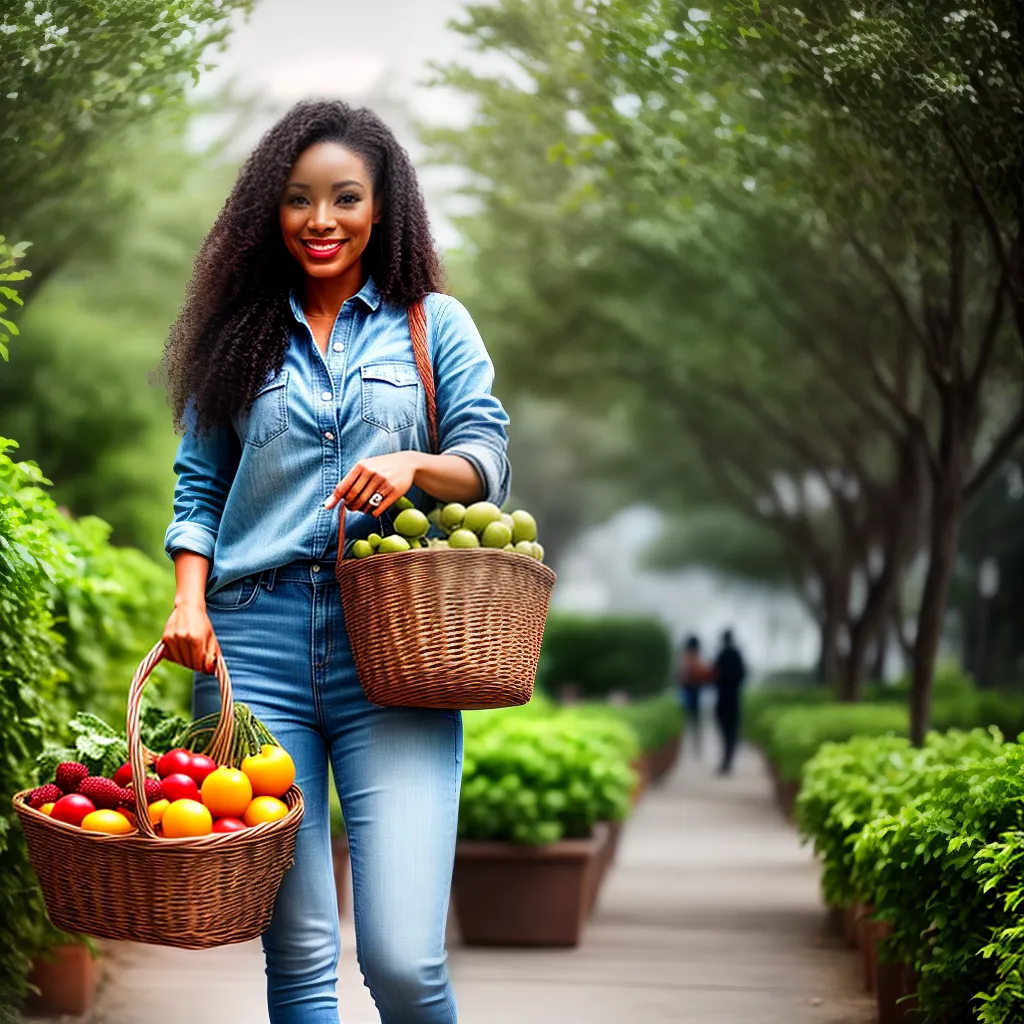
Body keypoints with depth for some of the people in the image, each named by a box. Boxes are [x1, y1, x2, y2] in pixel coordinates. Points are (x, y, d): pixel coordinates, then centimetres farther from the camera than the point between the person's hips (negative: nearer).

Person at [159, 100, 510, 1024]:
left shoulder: (434, 325, 14)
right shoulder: (242, 334, 16)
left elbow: (489, 456, 8)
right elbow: (199, 484, 14)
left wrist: (414, 465, -13)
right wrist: (190, 601, -2)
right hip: (256, 642, 1)